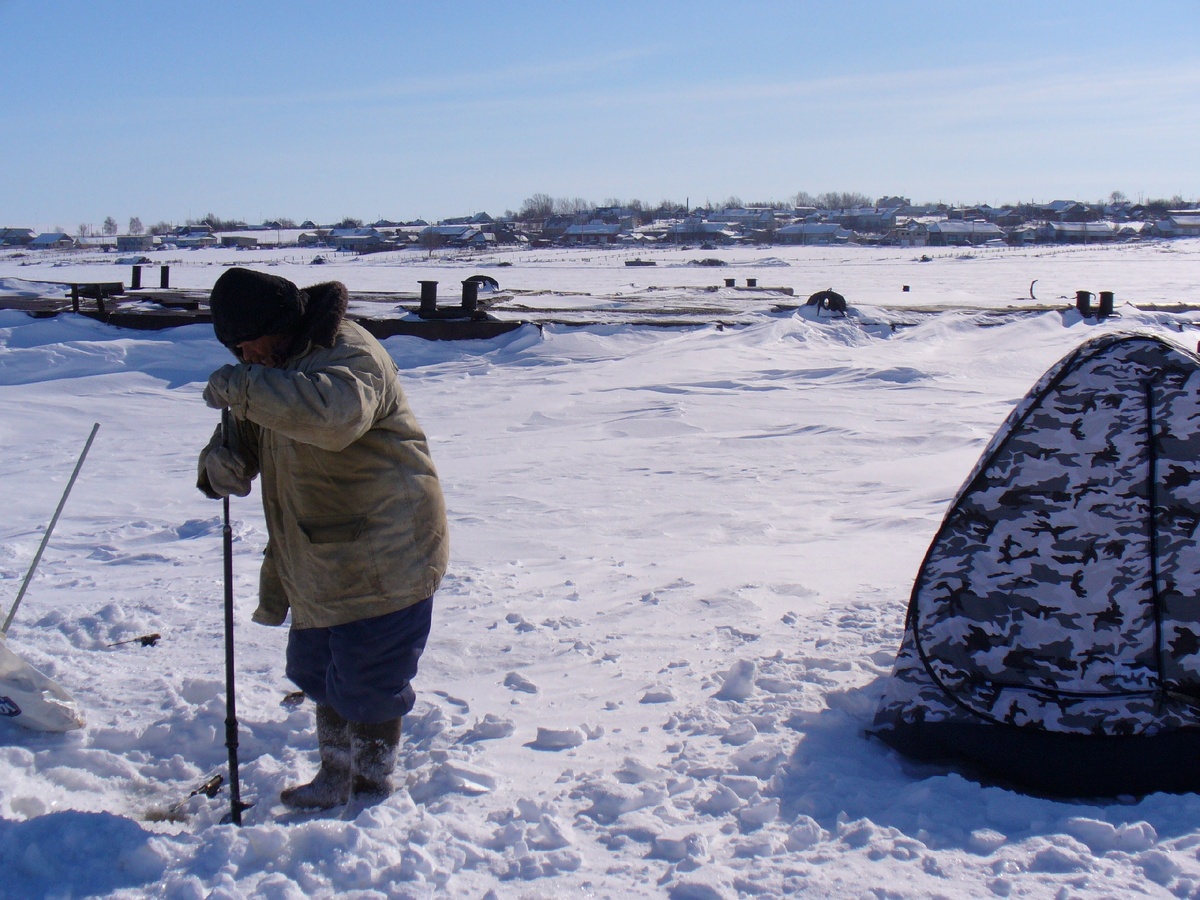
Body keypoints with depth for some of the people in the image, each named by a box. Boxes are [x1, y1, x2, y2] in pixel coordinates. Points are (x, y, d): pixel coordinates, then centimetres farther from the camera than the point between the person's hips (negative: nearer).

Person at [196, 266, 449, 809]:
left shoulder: (348, 354, -20)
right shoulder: (281, 363, 11)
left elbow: (337, 411, -43)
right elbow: (245, 433, 13)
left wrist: (244, 386, -40)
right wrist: (221, 460, -11)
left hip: (382, 556, -10)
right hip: (320, 559, 10)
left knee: (367, 682, -1)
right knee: (318, 672, 20)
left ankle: (372, 787, 18)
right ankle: (334, 779, 36)